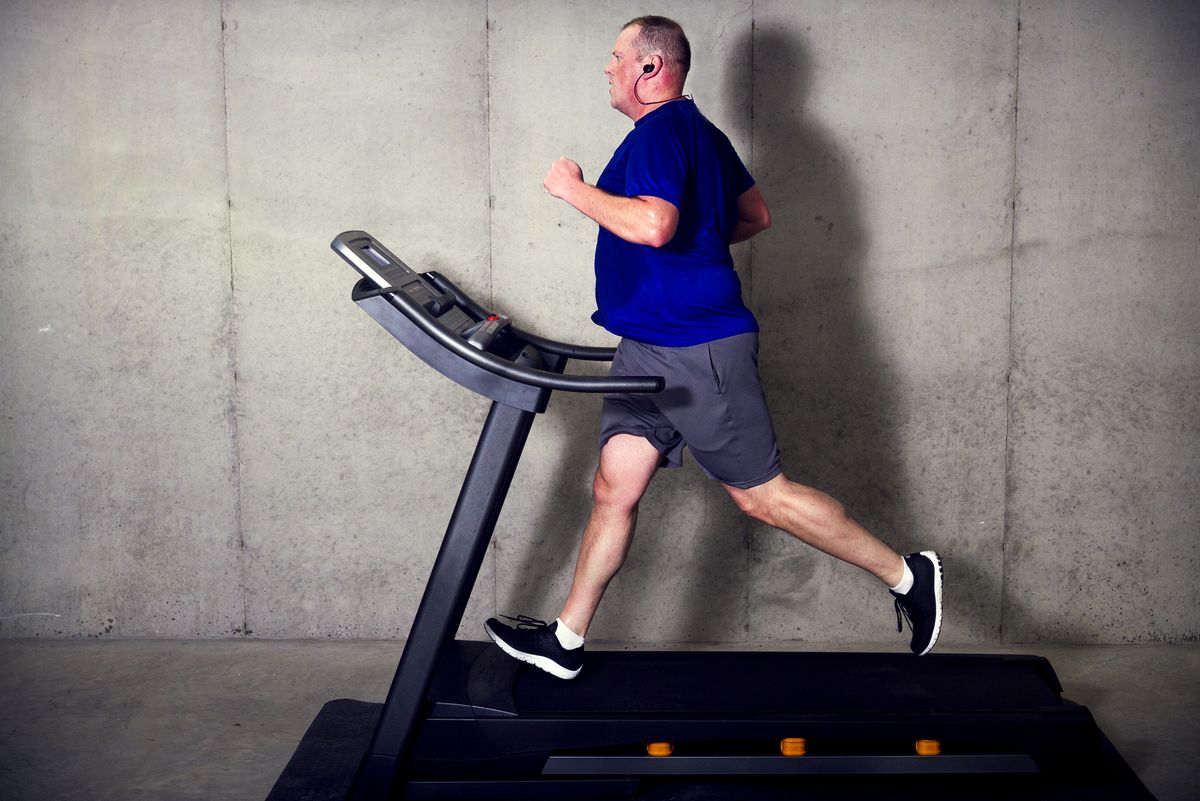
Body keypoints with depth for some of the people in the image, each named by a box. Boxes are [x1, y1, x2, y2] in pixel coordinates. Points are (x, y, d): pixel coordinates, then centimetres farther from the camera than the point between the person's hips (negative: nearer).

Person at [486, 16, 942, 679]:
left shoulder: (660, 132, -15)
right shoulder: (698, 133, 17)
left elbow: (653, 225, -31)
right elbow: (756, 215, 25)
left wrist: (574, 189, -18)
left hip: (695, 350, -10)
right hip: (649, 350, 10)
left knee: (761, 496, -2)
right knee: (613, 490, 9)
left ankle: (907, 576, 12)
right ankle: (565, 642, 15)